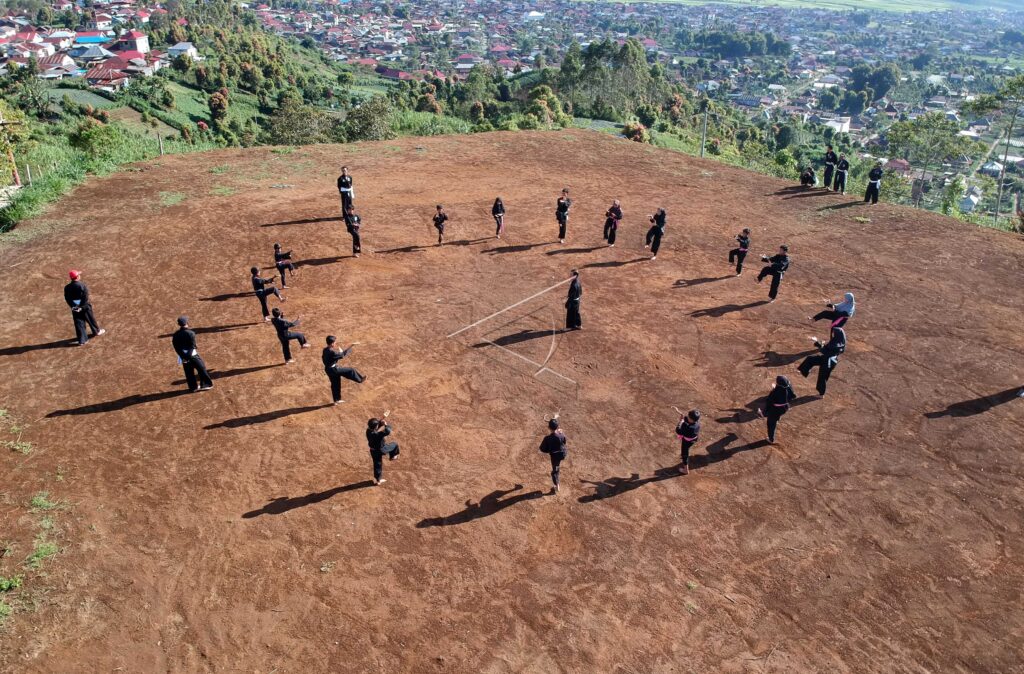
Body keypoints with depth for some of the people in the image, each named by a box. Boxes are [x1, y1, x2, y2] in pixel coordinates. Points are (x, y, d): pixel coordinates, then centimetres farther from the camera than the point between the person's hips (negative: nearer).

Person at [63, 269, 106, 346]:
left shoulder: (67, 288, -5)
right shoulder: (83, 286, -19)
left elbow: (67, 299, -3)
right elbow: (85, 298, -20)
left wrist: (72, 306, 0)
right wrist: (82, 307, -13)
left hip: (75, 309, 3)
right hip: (85, 307, -3)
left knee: (79, 324, 7)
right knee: (90, 319, 20)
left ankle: (82, 340, 10)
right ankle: (96, 331, 42)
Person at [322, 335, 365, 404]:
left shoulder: (325, 350, 3)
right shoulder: (331, 352, -27)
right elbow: (342, 355, -25)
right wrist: (351, 347, -16)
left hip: (328, 370, 10)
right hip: (334, 369, -10)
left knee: (335, 384, 20)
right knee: (351, 370, 0)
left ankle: (337, 400, 31)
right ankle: (360, 380, 22)